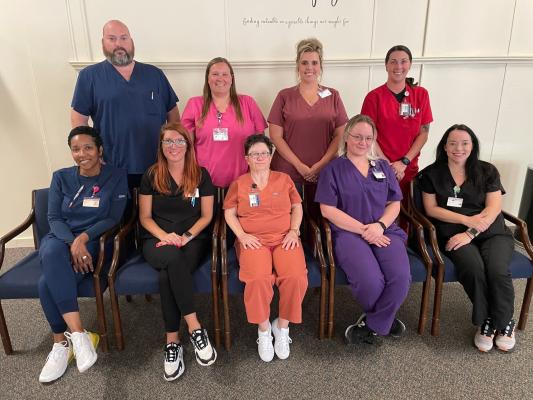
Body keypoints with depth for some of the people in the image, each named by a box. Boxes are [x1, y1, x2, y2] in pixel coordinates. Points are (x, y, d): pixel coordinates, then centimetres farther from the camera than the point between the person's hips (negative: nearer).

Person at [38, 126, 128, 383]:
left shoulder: (116, 176, 2)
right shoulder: (61, 177, 10)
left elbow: (114, 218, -3)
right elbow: (54, 218, 3)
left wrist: (83, 237, -18)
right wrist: (72, 242, -17)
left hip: (93, 242, -3)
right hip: (60, 239, 3)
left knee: (48, 282, -30)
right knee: (52, 252, -36)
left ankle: (62, 342, -13)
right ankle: (79, 334, -33)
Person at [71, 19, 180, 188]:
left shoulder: (155, 74, 10)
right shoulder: (89, 76, 3)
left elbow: (172, 114, 12)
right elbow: (79, 119, 1)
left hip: (156, 169, 2)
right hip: (112, 171, -2)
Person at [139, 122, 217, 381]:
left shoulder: (201, 175, 6)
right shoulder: (151, 176, 8)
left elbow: (206, 215, 6)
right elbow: (145, 217, 7)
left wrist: (187, 236, -11)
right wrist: (164, 235, -12)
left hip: (193, 240, 0)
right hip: (158, 241, 1)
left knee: (168, 276, -33)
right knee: (173, 257, -37)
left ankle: (172, 342, -22)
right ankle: (195, 329, -31)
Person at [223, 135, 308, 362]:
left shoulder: (284, 179, 17)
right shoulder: (239, 184, 15)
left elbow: (297, 207, 16)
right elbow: (229, 213, 9)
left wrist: (294, 231, 0)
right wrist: (242, 235, -6)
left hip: (284, 238, 1)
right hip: (253, 240, -1)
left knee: (296, 277, -28)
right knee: (258, 279, -32)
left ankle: (282, 326, -3)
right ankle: (263, 328, -5)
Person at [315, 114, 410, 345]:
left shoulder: (383, 167, 20)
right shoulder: (333, 169, 7)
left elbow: (394, 204, 15)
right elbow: (328, 210, -3)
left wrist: (380, 225, -6)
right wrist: (363, 229, -10)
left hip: (384, 231, 4)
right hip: (348, 232, -3)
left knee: (401, 278, -26)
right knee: (371, 281, -29)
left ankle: (371, 326, 0)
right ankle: (385, 320, 8)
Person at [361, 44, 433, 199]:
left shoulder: (421, 94, 4)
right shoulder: (374, 97, -4)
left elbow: (423, 133, 3)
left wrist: (403, 162, -8)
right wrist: (388, 165, -11)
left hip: (409, 169, 3)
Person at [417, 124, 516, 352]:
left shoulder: (487, 171, 11)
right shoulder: (432, 174, 9)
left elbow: (494, 208, 1)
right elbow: (431, 209, 1)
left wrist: (470, 233, -14)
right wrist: (466, 219, -11)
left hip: (492, 232, 1)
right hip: (453, 234, -1)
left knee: (497, 270, -28)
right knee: (474, 268, -31)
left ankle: (504, 322, 2)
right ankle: (486, 321, -4)